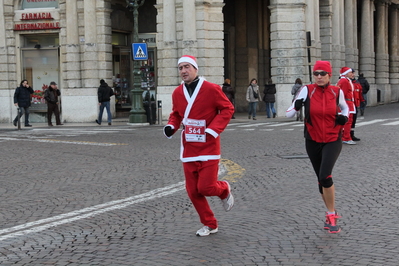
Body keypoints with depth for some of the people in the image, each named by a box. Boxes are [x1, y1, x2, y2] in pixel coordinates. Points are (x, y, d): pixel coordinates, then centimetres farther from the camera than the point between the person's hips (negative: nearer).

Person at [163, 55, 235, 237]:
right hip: (188, 149, 5)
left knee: (205, 187, -10)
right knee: (192, 191, 4)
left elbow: (227, 109, -6)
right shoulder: (177, 93, 6)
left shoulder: (211, 89, -9)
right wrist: (171, 126, -1)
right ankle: (210, 225, 21)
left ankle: (224, 190, 26)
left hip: (208, 148, -5)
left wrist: (213, 129, -17)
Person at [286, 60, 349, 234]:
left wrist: (344, 116, -4)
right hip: (313, 141, 2)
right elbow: (289, 114, -7)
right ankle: (331, 213, 34)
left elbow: (344, 107, 18)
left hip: (332, 141, -2)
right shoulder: (307, 91, -7)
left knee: (325, 176, -20)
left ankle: (331, 216, -3)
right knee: (321, 179, 12)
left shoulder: (337, 92, -4)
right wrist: (296, 107, -29)